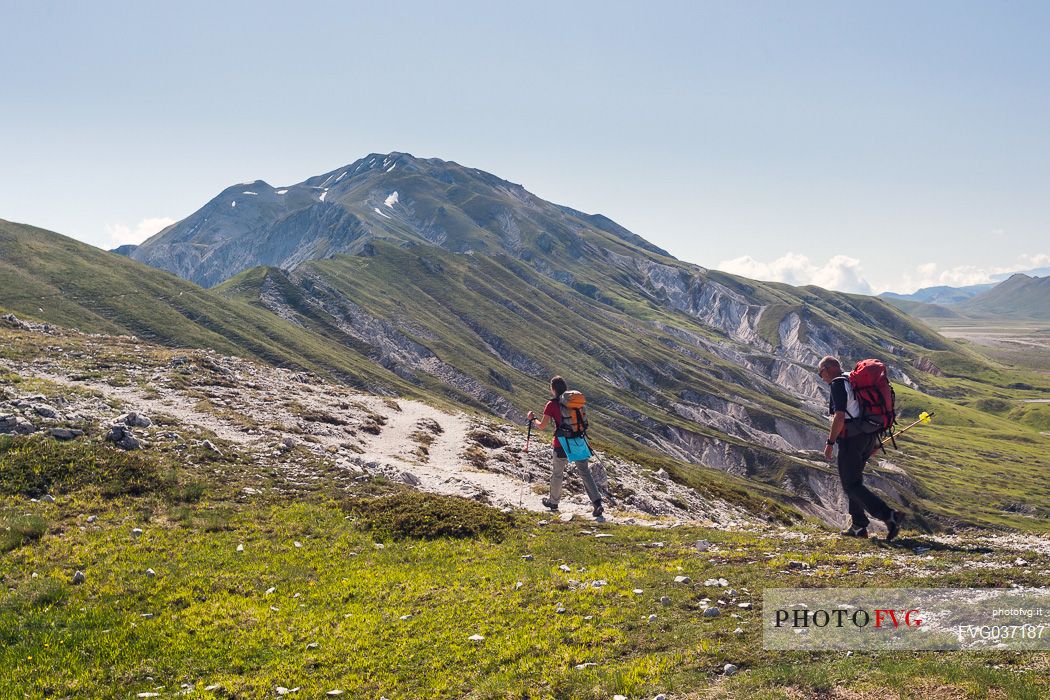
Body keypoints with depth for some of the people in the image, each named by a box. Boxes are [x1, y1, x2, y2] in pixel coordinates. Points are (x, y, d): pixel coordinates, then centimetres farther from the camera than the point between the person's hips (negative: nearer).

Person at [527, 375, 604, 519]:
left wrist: (532, 419, 12)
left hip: (562, 445, -4)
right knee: (585, 472, 4)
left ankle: (553, 502, 33)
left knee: (557, 473, 16)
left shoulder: (552, 405, -10)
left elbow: (542, 426, -5)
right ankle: (597, 503, -9)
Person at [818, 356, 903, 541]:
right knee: (854, 480, 19)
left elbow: (840, 416, -21)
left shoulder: (838, 383, -11)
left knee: (851, 484, -7)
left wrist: (830, 442, -17)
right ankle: (858, 525, 20)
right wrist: (874, 441, 25)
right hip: (869, 436, 10)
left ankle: (889, 516, -19)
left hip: (851, 439, -10)